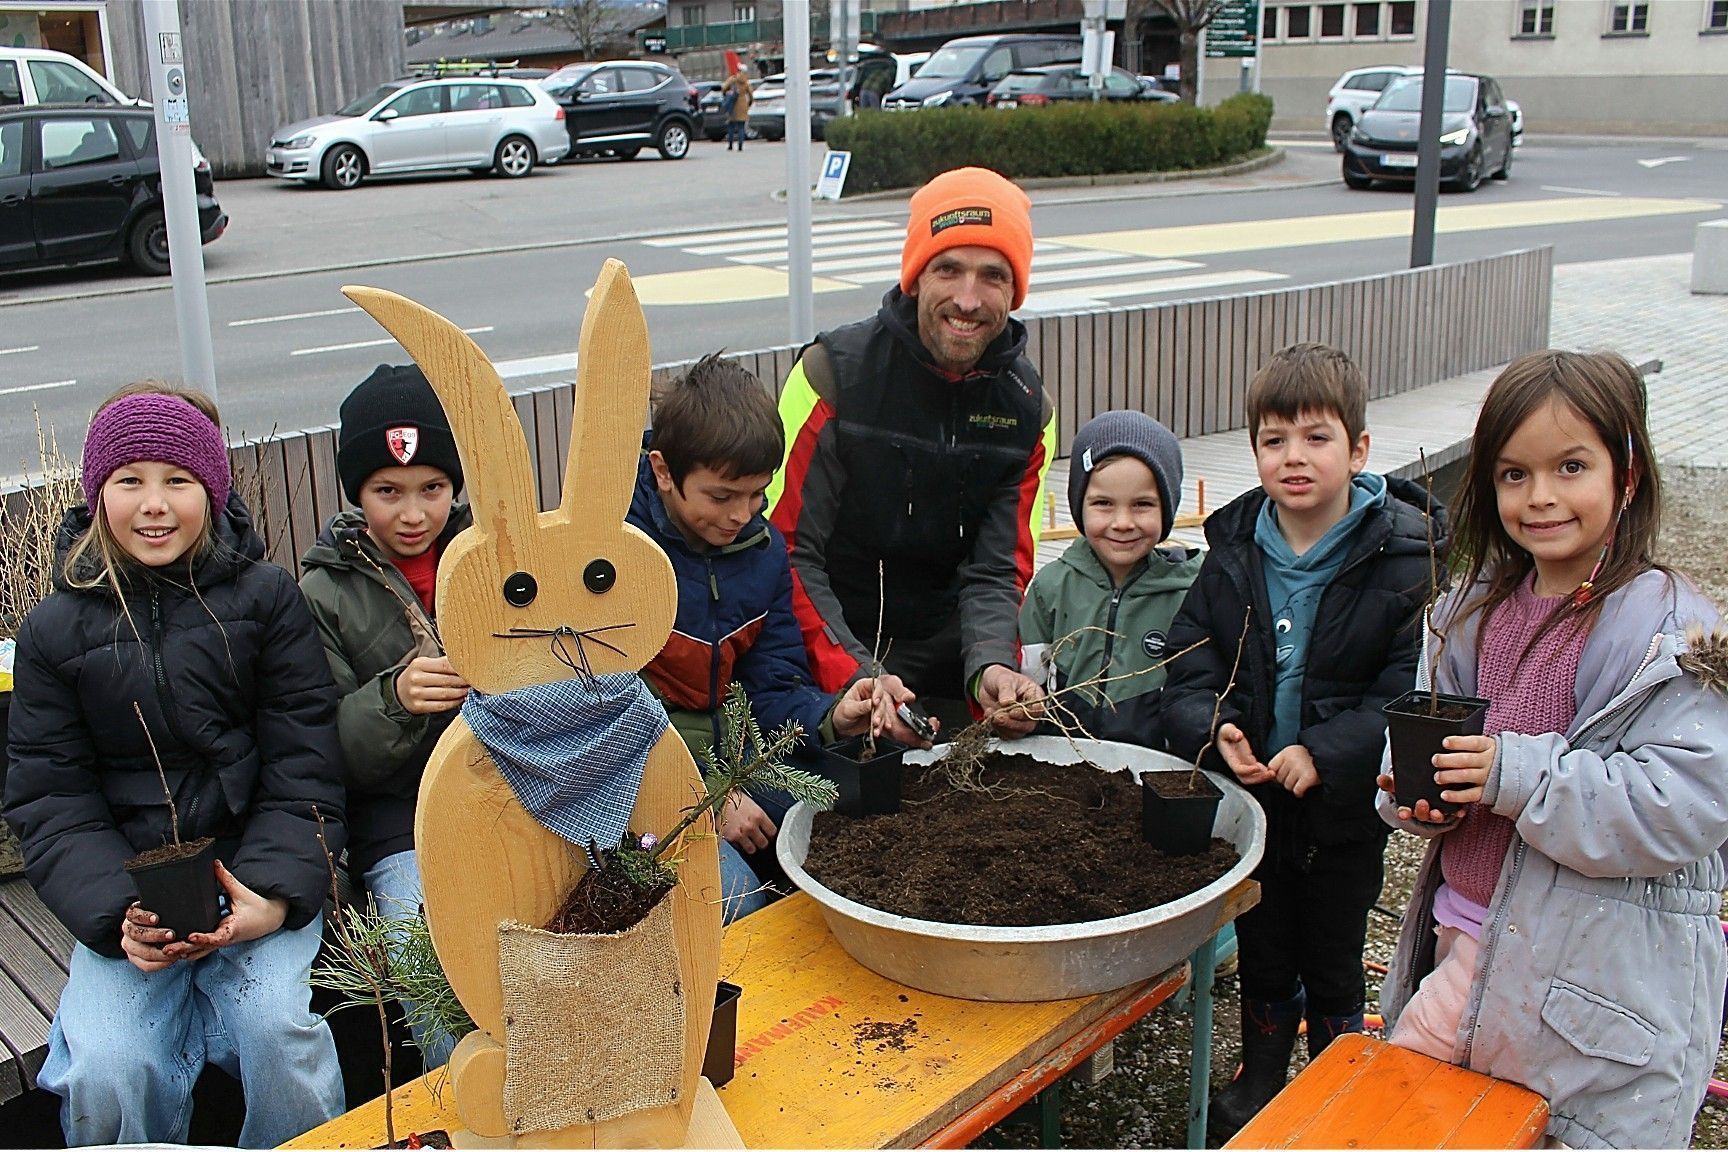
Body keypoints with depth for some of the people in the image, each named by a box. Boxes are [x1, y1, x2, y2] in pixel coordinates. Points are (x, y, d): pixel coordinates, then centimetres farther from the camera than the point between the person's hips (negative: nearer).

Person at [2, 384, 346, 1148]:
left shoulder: (265, 598, 0)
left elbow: (302, 771, -2)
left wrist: (273, 898, -17)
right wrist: (116, 915, -16)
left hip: (261, 877, -1)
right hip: (127, 893, 1)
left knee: (278, 1029, -24)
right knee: (107, 1068, -21)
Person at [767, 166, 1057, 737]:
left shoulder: (1027, 409, -1)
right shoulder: (834, 372, -14)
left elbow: (997, 571, 0)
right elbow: (789, 549, -15)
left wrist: (991, 667, -22)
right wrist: (854, 678, -26)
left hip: (943, 662, 4)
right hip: (824, 662, -4)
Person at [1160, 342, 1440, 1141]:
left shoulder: (1403, 555, -15)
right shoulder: (1234, 547, -3)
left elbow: (1410, 688, -18)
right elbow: (1190, 654, -2)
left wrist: (1325, 752, -27)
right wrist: (1211, 727, -21)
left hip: (1344, 802, -3)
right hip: (1247, 794, 3)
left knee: (1333, 967, 16)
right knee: (1261, 954, 20)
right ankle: (1258, 1082, 43)